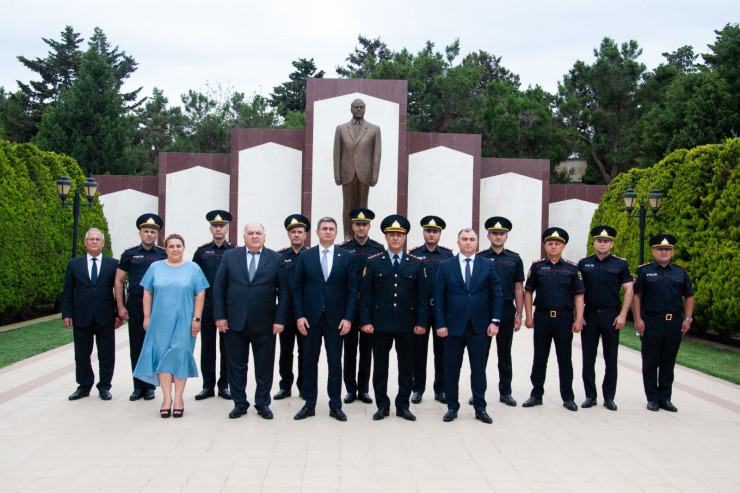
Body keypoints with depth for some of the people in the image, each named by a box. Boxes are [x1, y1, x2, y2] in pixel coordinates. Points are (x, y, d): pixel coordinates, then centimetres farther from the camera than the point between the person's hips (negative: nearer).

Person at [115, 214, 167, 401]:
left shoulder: (164, 254, 2)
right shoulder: (129, 254, 3)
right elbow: (118, 281, 6)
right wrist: (121, 307, -1)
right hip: (135, 306, 1)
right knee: (136, 347, 5)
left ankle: (150, 386, 14)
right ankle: (138, 387, 14)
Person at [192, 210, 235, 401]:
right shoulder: (202, 251, 6)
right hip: (206, 304, 1)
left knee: (226, 346, 5)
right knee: (207, 346, 5)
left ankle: (224, 385, 14)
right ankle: (208, 386, 13)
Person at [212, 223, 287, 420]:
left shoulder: (276, 259, 2)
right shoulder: (230, 256, 5)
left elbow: (283, 291, 0)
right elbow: (218, 288, 4)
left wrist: (279, 320, -7)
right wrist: (220, 316, -4)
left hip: (264, 323, -1)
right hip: (235, 322, 1)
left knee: (264, 366, 8)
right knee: (236, 365, 9)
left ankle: (263, 404, 22)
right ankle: (239, 404, 22)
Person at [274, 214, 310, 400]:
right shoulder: (279, 256, 5)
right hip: (285, 312, 1)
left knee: (305, 352, 6)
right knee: (285, 352, 8)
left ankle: (304, 386, 17)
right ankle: (285, 385, 19)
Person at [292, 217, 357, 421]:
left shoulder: (346, 257, 3)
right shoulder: (305, 256, 4)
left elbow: (351, 290, 1)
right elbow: (298, 288, 4)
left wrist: (348, 317, -7)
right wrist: (299, 315, -5)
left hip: (335, 318, -1)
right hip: (310, 317, 1)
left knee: (335, 363, 6)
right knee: (309, 361, 7)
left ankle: (335, 406, 15)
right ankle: (309, 404, 17)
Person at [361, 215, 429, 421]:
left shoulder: (416, 264, 4)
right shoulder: (373, 262, 2)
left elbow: (422, 296, 4)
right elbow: (366, 294, 1)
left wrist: (421, 322, -3)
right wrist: (366, 321, -6)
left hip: (407, 325, 1)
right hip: (381, 324, -1)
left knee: (406, 366, 7)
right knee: (380, 366, 6)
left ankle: (403, 405, 19)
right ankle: (382, 405, 18)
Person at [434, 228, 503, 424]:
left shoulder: (488, 265, 5)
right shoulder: (446, 266, 3)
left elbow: (496, 294, 3)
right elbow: (439, 297, 0)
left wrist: (495, 321, -5)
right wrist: (440, 324, -7)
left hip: (479, 326, 0)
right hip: (454, 325, 0)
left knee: (479, 368, 7)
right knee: (451, 368, 6)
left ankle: (480, 408, 18)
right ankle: (452, 407, 18)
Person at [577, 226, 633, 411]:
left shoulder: (620, 264, 1)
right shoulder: (584, 263, 4)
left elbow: (628, 290, 1)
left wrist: (622, 315, -7)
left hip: (611, 316, -1)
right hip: (589, 316, 1)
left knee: (611, 359, 6)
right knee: (588, 359, 4)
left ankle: (609, 397, 16)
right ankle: (590, 396, 15)